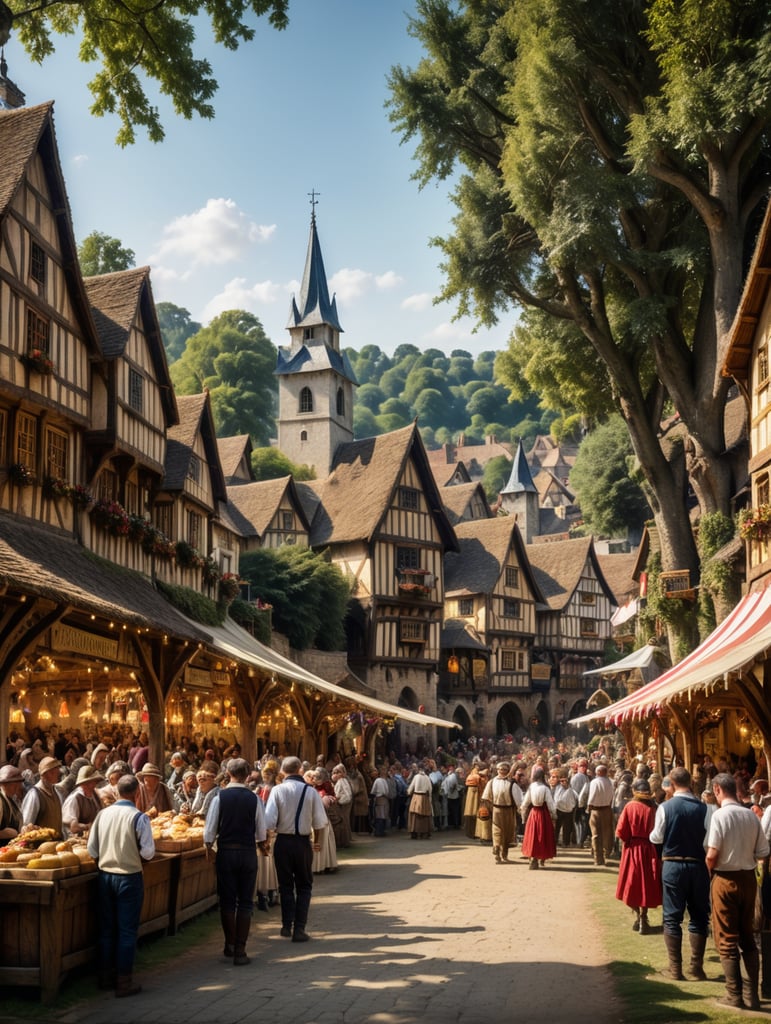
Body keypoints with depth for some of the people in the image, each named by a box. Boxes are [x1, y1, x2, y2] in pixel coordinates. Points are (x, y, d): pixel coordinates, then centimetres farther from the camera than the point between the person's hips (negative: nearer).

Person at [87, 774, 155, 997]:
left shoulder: (103, 814, 0)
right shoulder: (139, 817, -14)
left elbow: (92, 849, 4)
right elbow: (148, 852, -15)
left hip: (105, 875, 5)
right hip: (129, 878, -5)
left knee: (106, 928, 16)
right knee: (127, 931, 3)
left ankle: (106, 976, 25)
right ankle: (124, 982, 5)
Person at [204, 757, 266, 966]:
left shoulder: (220, 796, -7)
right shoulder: (254, 799, -5)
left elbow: (210, 829, -5)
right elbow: (262, 833, 0)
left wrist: (208, 849, 11)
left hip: (226, 852, 0)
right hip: (248, 853, 0)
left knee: (227, 900, 12)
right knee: (245, 902, 7)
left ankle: (230, 945, 20)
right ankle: (240, 950, 5)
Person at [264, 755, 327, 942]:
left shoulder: (277, 790, -9)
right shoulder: (310, 791, -8)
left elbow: (269, 821, -13)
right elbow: (319, 822, -4)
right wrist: (316, 841, 13)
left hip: (283, 841, 0)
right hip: (303, 843, 0)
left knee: (285, 885, 16)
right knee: (304, 886, 12)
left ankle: (287, 925, 18)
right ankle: (299, 929, 6)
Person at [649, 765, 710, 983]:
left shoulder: (665, 807, -10)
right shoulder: (703, 808, -8)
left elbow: (656, 838, -2)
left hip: (673, 865, -1)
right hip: (698, 865, 1)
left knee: (672, 917, 7)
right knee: (699, 916, 12)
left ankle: (675, 968, 8)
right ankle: (696, 967, 12)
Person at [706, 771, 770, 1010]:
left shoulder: (720, 815, -16)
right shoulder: (751, 815, -2)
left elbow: (712, 855, -19)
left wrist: (708, 871, 0)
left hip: (726, 880, -5)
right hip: (748, 878, 5)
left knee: (726, 939, 7)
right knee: (748, 937, 16)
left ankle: (734, 995, 9)